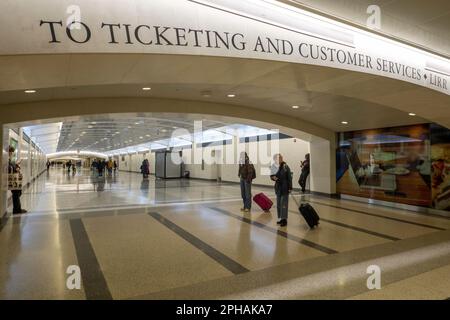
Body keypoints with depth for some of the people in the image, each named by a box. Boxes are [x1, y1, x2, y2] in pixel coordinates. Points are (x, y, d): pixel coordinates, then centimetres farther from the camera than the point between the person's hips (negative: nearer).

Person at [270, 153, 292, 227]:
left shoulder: (285, 167, -12)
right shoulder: (275, 167, 3)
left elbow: (289, 178, -11)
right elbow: (272, 176, 12)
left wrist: (290, 188, -13)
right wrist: (273, 177, -12)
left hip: (285, 188, -6)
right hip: (278, 187, 6)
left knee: (284, 204, -3)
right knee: (278, 204, 12)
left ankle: (284, 219, 5)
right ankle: (280, 218, 23)